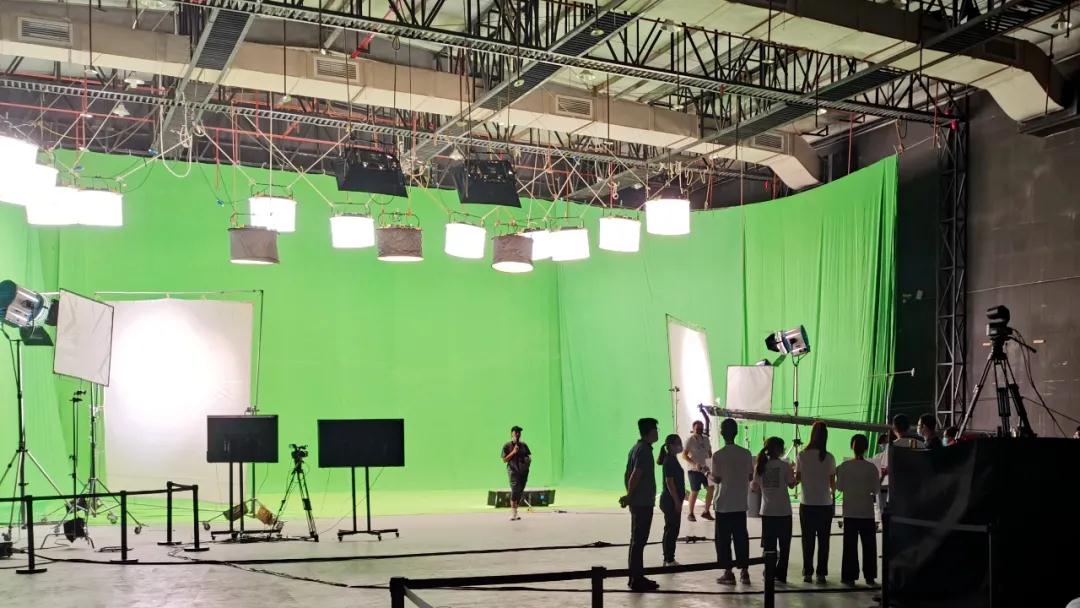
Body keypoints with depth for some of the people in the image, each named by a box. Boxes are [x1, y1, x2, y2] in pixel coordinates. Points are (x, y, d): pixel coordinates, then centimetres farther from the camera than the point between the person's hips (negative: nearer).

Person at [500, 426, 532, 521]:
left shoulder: (524, 445, 13)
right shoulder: (507, 445, 1)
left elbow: (528, 456, 19)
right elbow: (504, 460, -2)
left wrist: (528, 460, -4)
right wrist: (513, 452, -13)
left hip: (524, 471, 5)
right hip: (513, 471, -5)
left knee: (520, 492, 6)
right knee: (514, 490, -18)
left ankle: (515, 512, 17)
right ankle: (513, 512, -21)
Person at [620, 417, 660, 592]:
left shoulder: (636, 448, 14)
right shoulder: (644, 450, -16)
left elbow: (627, 475, 16)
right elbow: (636, 475, -23)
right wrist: (629, 497, -14)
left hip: (637, 502, 10)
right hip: (644, 503, -10)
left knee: (637, 540, 14)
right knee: (639, 541, -5)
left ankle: (636, 577, 21)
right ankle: (637, 580, -2)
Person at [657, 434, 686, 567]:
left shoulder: (672, 460, 14)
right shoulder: (670, 461, -15)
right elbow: (669, 482, -20)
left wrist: (680, 497, 22)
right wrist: (677, 501, -20)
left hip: (671, 500, 10)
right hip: (671, 500, -10)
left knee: (670, 530, 13)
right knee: (672, 530, -5)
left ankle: (668, 559, 18)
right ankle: (669, 560, -1)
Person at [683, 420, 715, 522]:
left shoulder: (706, 439, 10)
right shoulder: (690, 440, -9)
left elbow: (709, 452, 19)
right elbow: (684, 455, -13)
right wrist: (694, 464, -23)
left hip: (705, 469, 6)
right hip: (695, 470, -6)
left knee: (711, 489, 1)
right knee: (694, 492, -2)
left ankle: (706, 512, 16)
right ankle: (690, 513, 13)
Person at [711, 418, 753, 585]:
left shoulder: (717, 455, -12)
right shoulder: (746, 453, -1)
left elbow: (717, 479, -11)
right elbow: (751, 477, 4)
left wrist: (709, 475, 9)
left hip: (723, 504, -3)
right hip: (741, 504, 4)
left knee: (723, 538, 5)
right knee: (741, 537, 11)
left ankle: (728, 573, 6)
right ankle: (744, 571, 12)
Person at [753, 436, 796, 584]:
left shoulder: (760, 466, 0)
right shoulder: (784, 465, -9)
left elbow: (755, 486, 4)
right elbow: (791, 484, -3)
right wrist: (795, 474, 14)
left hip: (767, 511, 3)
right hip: (783, 511, -3)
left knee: (769, 544, 11)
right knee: (784, 545, 7)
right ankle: (780, 575, 5)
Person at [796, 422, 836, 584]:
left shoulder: (802, 456, -7)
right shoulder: (829, 458, -6)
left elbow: (797, 478, -2)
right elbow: (833, 482, -2)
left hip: (807, 504, 0)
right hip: (825, 504, 0)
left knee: (808, 540, 7)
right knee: (823, 540, 8)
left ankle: (808, 573, 7)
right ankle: (821, 573, 8)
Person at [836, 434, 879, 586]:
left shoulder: (845, 466, -8)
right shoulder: (872, 467, -8)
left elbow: (839, 487, -2)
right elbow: (875, 490, -3)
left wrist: (838, 474, 13)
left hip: (850, 512, 0)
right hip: (867, 512, 0)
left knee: (850, 545, 6)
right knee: (869, 545, 11)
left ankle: (850, 576, 7)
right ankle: (869, 576, 15)